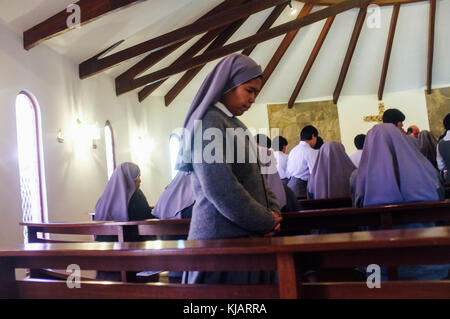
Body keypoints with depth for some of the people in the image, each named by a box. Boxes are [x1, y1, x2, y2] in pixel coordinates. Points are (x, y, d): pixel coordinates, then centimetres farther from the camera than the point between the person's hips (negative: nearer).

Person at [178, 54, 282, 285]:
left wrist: (272, 211, 1)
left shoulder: (236, 125, 16)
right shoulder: (208, 122, -12)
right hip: (223, 239, -9)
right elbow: (220, 189, -21)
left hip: (251, 236, 9)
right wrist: (266, 222, -12)